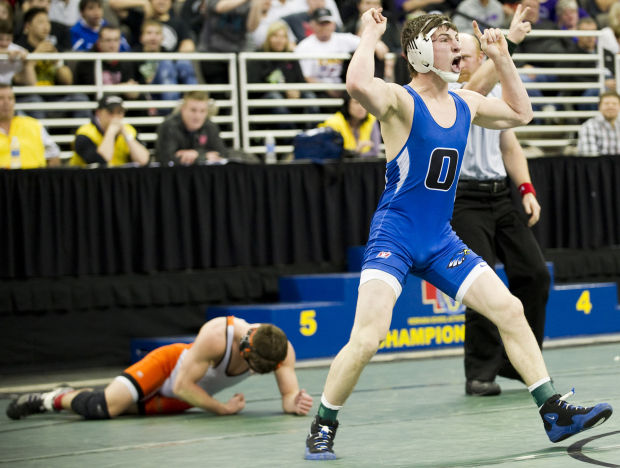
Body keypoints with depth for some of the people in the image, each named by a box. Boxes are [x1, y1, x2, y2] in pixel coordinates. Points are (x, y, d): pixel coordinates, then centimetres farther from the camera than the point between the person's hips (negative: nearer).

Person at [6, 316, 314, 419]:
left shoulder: (281, 350, -26)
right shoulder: (217, 336, -39)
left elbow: (289, 393, -22)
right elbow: (182, 385, -33)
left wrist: (294, 403, -45)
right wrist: (222, 409, -29)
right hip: (170, 363, -5)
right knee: (103, 408, -22)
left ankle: (71, 395, 35)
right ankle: (56, 398, 8)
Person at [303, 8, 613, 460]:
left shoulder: (466, 104, 8)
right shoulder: (400, 100, -13)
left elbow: (520, 114, 27)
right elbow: (359, 84, -37)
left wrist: (502, 59, 17)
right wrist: (371, 34, -22)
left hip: (440, 242, 7)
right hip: (393, 239, -7)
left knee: (511, 310, 3)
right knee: (368, 337, -19)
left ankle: (555, 412, 12)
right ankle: (322, 428, 0)